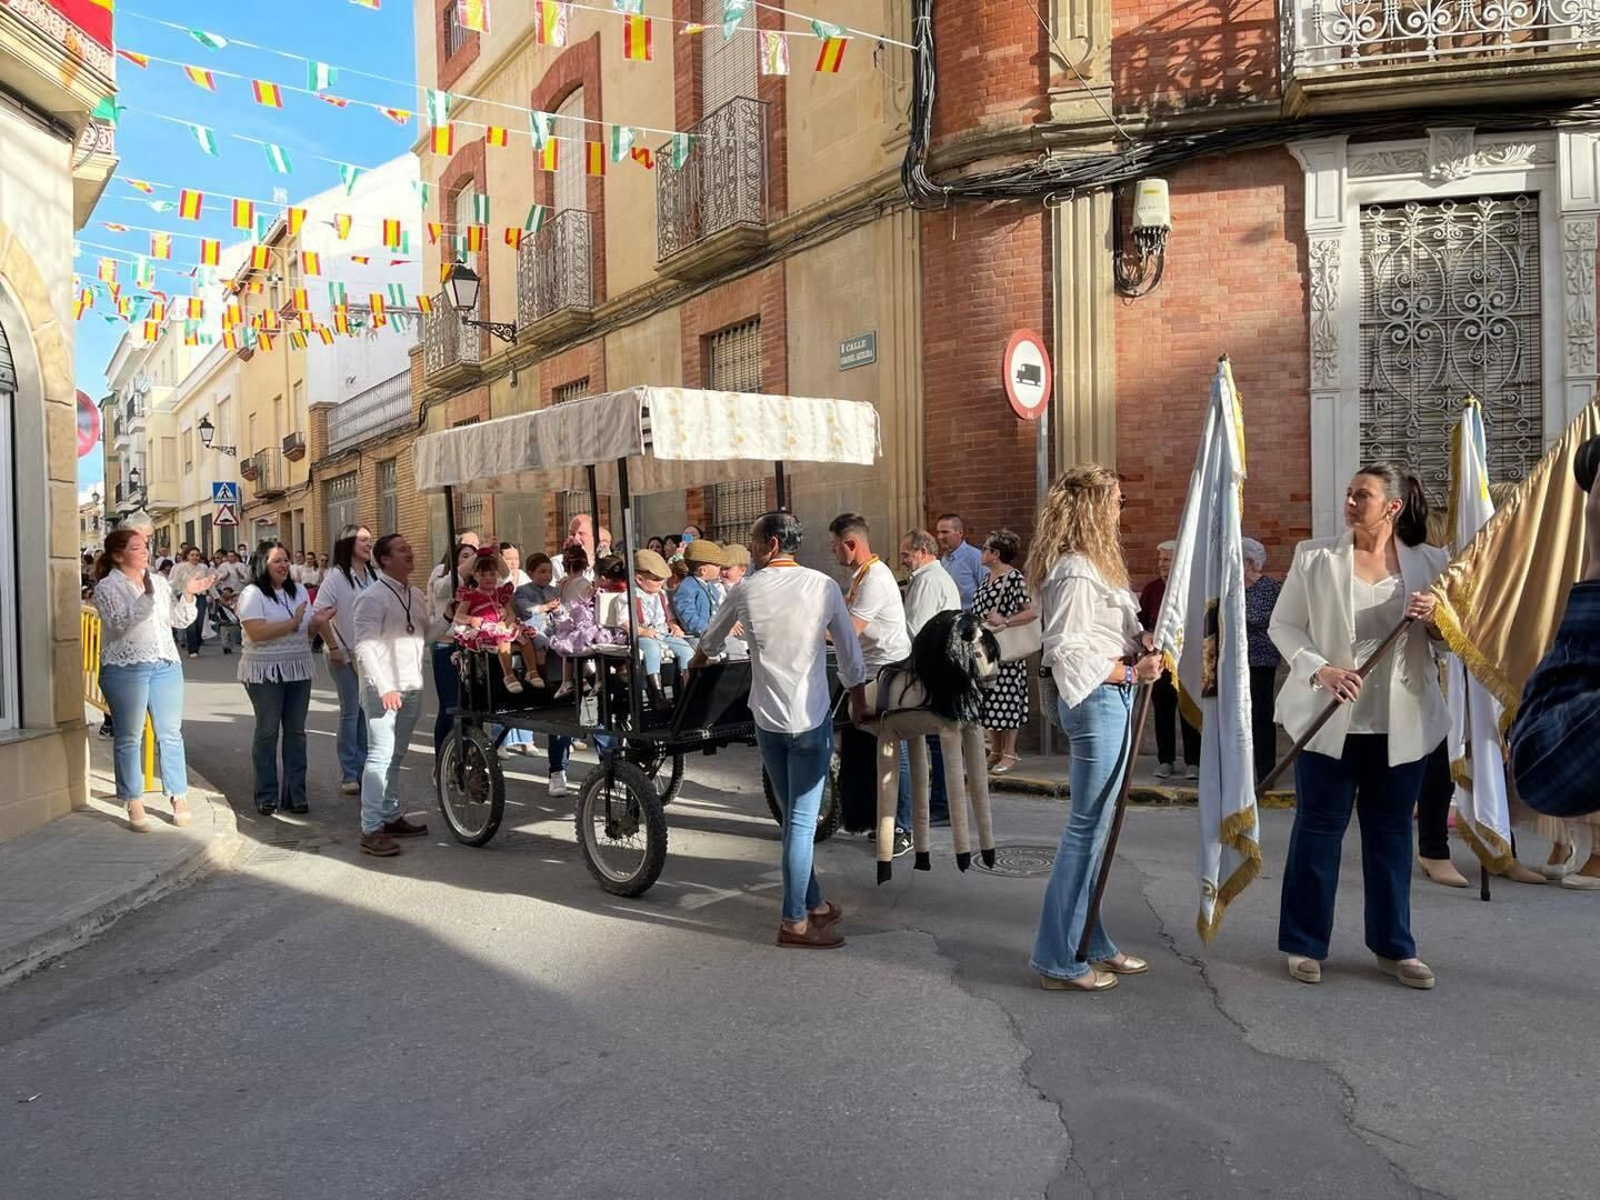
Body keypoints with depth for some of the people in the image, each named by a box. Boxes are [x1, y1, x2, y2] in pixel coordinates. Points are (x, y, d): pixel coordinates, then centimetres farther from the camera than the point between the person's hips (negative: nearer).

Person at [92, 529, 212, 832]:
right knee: (128, 738, 2)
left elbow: (179, 620, 12)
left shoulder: (159, 581, 12)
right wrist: (146, 595, -25)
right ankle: (134, 806, 9)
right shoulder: (107, 587, -3)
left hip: (166, 665, 5)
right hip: (126, 669, -4)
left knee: (171, 734, 6)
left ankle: (179, 798, 13)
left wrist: (188, 595, -5)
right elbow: (119, 622, -18)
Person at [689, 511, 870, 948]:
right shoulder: (823, 586, -6)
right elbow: (850, 653, 1)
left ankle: (814, 904, 24)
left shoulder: (747, 591, 1)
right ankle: (795, 921, 4)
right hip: (811, 718, -3)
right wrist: (859, 703, 16)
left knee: (793, 815, 15)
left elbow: (712, 638, 19)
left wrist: (697, 662, 41)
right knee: (802, 820, 0)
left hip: (767, 719, 3)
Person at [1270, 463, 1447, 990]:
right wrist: (1318, 669, -17)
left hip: (1401, 723, 2)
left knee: (1391, 834, 13)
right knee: (1318, 829, 5)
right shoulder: (1314, 557, -3)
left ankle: (1393, 946, 27)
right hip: (1330, 719, -2)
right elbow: (1283, 624, -1)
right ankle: (1304, 944, 19)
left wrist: (1435, 617, -13)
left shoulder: (1429, 562, 2)